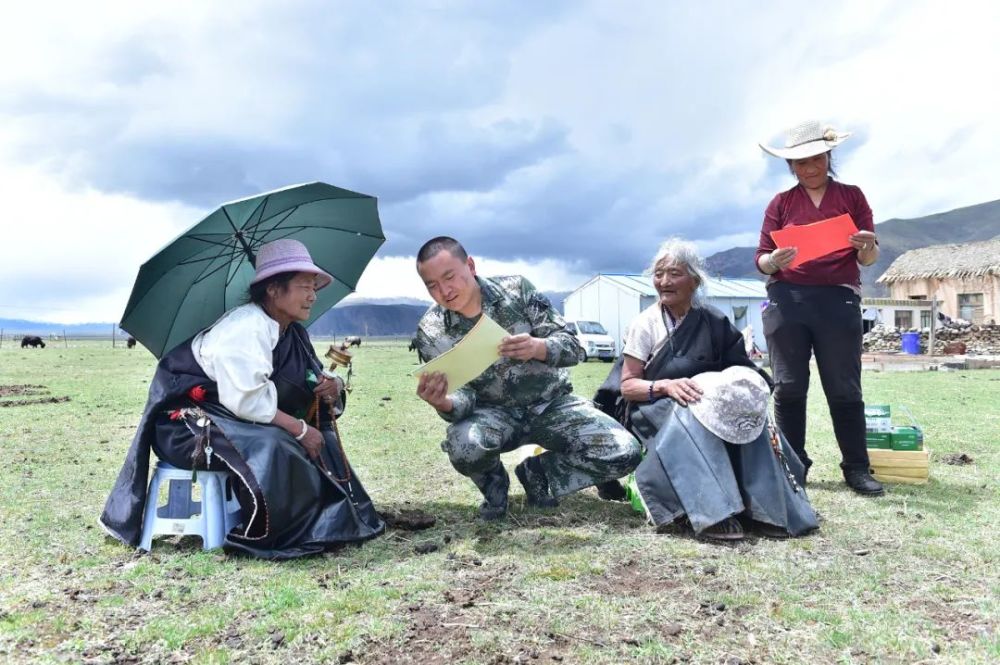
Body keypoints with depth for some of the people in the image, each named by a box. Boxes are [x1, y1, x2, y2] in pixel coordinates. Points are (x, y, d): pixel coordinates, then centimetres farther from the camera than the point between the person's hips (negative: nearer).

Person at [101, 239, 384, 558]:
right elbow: (245, 400, -30)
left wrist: (332, 385, -13)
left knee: (318, 437, 2)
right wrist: (300, 429, -25)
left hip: (239, 422, 10)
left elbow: (312, 380, 12)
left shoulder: (294, 334, 7)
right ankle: (260, 537, -14)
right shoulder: (244, 327, -23)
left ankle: (332, 517, 7)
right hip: (190, 422, -9)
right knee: (272, 447, -33)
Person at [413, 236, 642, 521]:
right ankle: (494, 485, 1)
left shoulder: (516, 289, -12)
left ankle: (537, 472, 5)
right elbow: (463, 395, -13)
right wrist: (444, 403, -38)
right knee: (463, 446, -36)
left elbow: (571, 347, -12)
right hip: (494, 413, -1)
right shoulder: (431, 332, -11)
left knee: (624, 453, -20)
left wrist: (537, 347, -35)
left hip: (551, 404, 1)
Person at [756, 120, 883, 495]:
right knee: (789, 388, 0)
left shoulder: (851, 196, 11)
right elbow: (761, 260, 6)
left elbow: (869, 259, 9)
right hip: (786, 300, 0)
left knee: (844, 389, 0)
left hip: (839, 300, 0)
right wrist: (773, 261, -17)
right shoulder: (781, 203, 11)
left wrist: (868, 247, -15)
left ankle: (857, 469, 9)